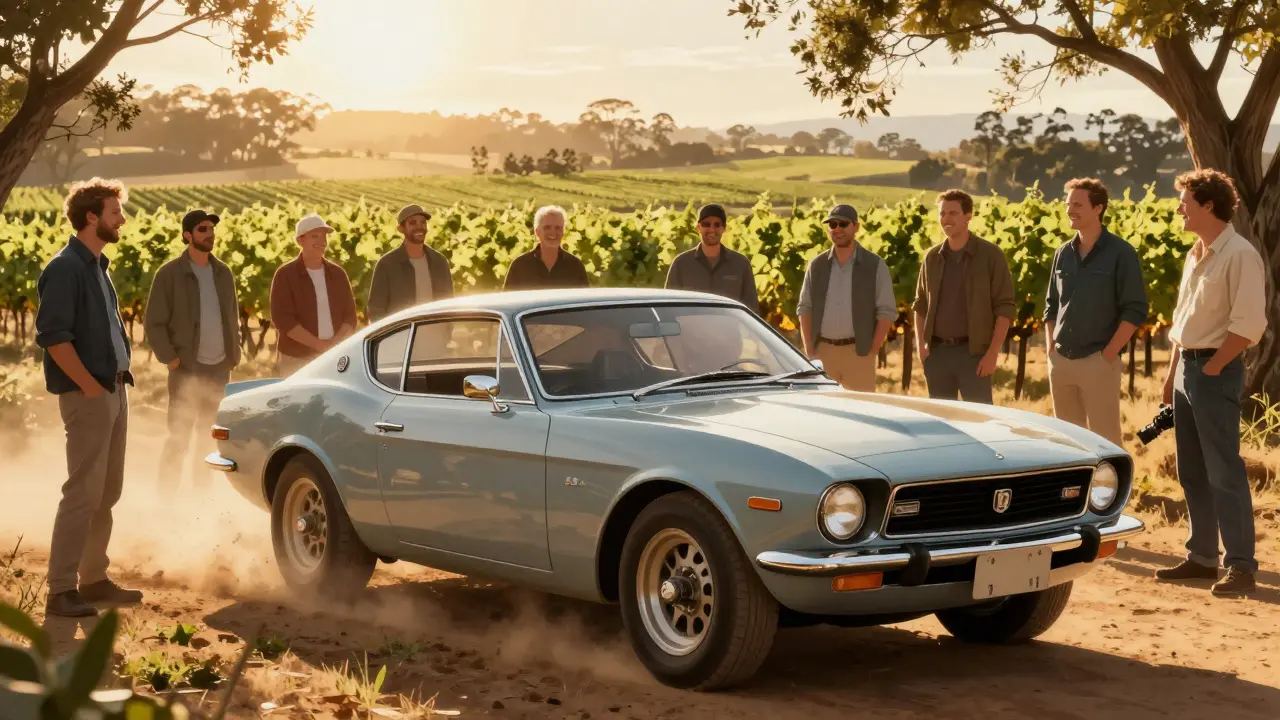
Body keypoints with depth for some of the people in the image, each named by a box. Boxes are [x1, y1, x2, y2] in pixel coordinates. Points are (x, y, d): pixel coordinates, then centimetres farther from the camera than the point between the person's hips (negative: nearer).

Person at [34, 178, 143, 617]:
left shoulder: (97, 266, 15)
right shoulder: (66, 268, -13)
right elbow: (52, 335, -20)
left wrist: (118, 377, 12)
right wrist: (90, 385, -18)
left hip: (114, 390, 9)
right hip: (87, 395, -9)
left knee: (107, 491, 13)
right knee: (83, 493, -8)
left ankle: (94, 579, 22)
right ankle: (61, 591, -4)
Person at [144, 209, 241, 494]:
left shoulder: (223, 272, 10)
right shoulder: (170, 273, -5)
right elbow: (153, 322, -5)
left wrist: (234, 355, 8)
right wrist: (170, 358, -12)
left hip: (220, 368, 5)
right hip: (187, 369, -5)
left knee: (211, 437, 11)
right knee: (179, 436, -4)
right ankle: (166, 494, 3)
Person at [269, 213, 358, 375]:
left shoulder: (338, 274, 11)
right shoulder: (285, 275, -2)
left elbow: (350, 315, 8)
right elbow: (282, 319, -11)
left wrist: (334, 344, -11)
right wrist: (319, 345, -17)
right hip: (296, 361, -4)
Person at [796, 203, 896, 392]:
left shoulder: (875, 266, 0)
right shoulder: (817, 266, 10)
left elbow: (887, 312, -3)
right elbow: (804, 308, 10)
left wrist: (872, 351, -10)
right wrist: (809, 350, 0)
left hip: (858, 352, -3)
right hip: (822, 351, 3)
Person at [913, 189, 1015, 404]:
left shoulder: (990, 256, -4)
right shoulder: (932, 257, 10)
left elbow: (1004, 308, -6)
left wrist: (993, 353, -12)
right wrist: (920, 343, 4)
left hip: (973, 353, -5)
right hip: (936, 352, 5)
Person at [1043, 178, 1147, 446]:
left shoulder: (1121, 253, -6)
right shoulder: (1063, 253, 11)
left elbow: (1135, 310, -9)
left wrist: (1108, 354, -13)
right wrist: (1050, 349, 8)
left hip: (1098, 362, -6)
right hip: (1060, 362, 6)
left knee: (1104, 441, -4)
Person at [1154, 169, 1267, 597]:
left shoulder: (1239, 255, -14)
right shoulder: (1195, 256, 14)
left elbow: (1248, 325, -19)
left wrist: (1211, 369, -16)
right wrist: (1173, 372, 16)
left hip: (1217, 372, -9)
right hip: (1187, 368, 9)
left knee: (1224, 472, -9)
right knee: (1192, 472, 12)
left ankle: (1241, 567, -6)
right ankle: (1202, 557, 19)